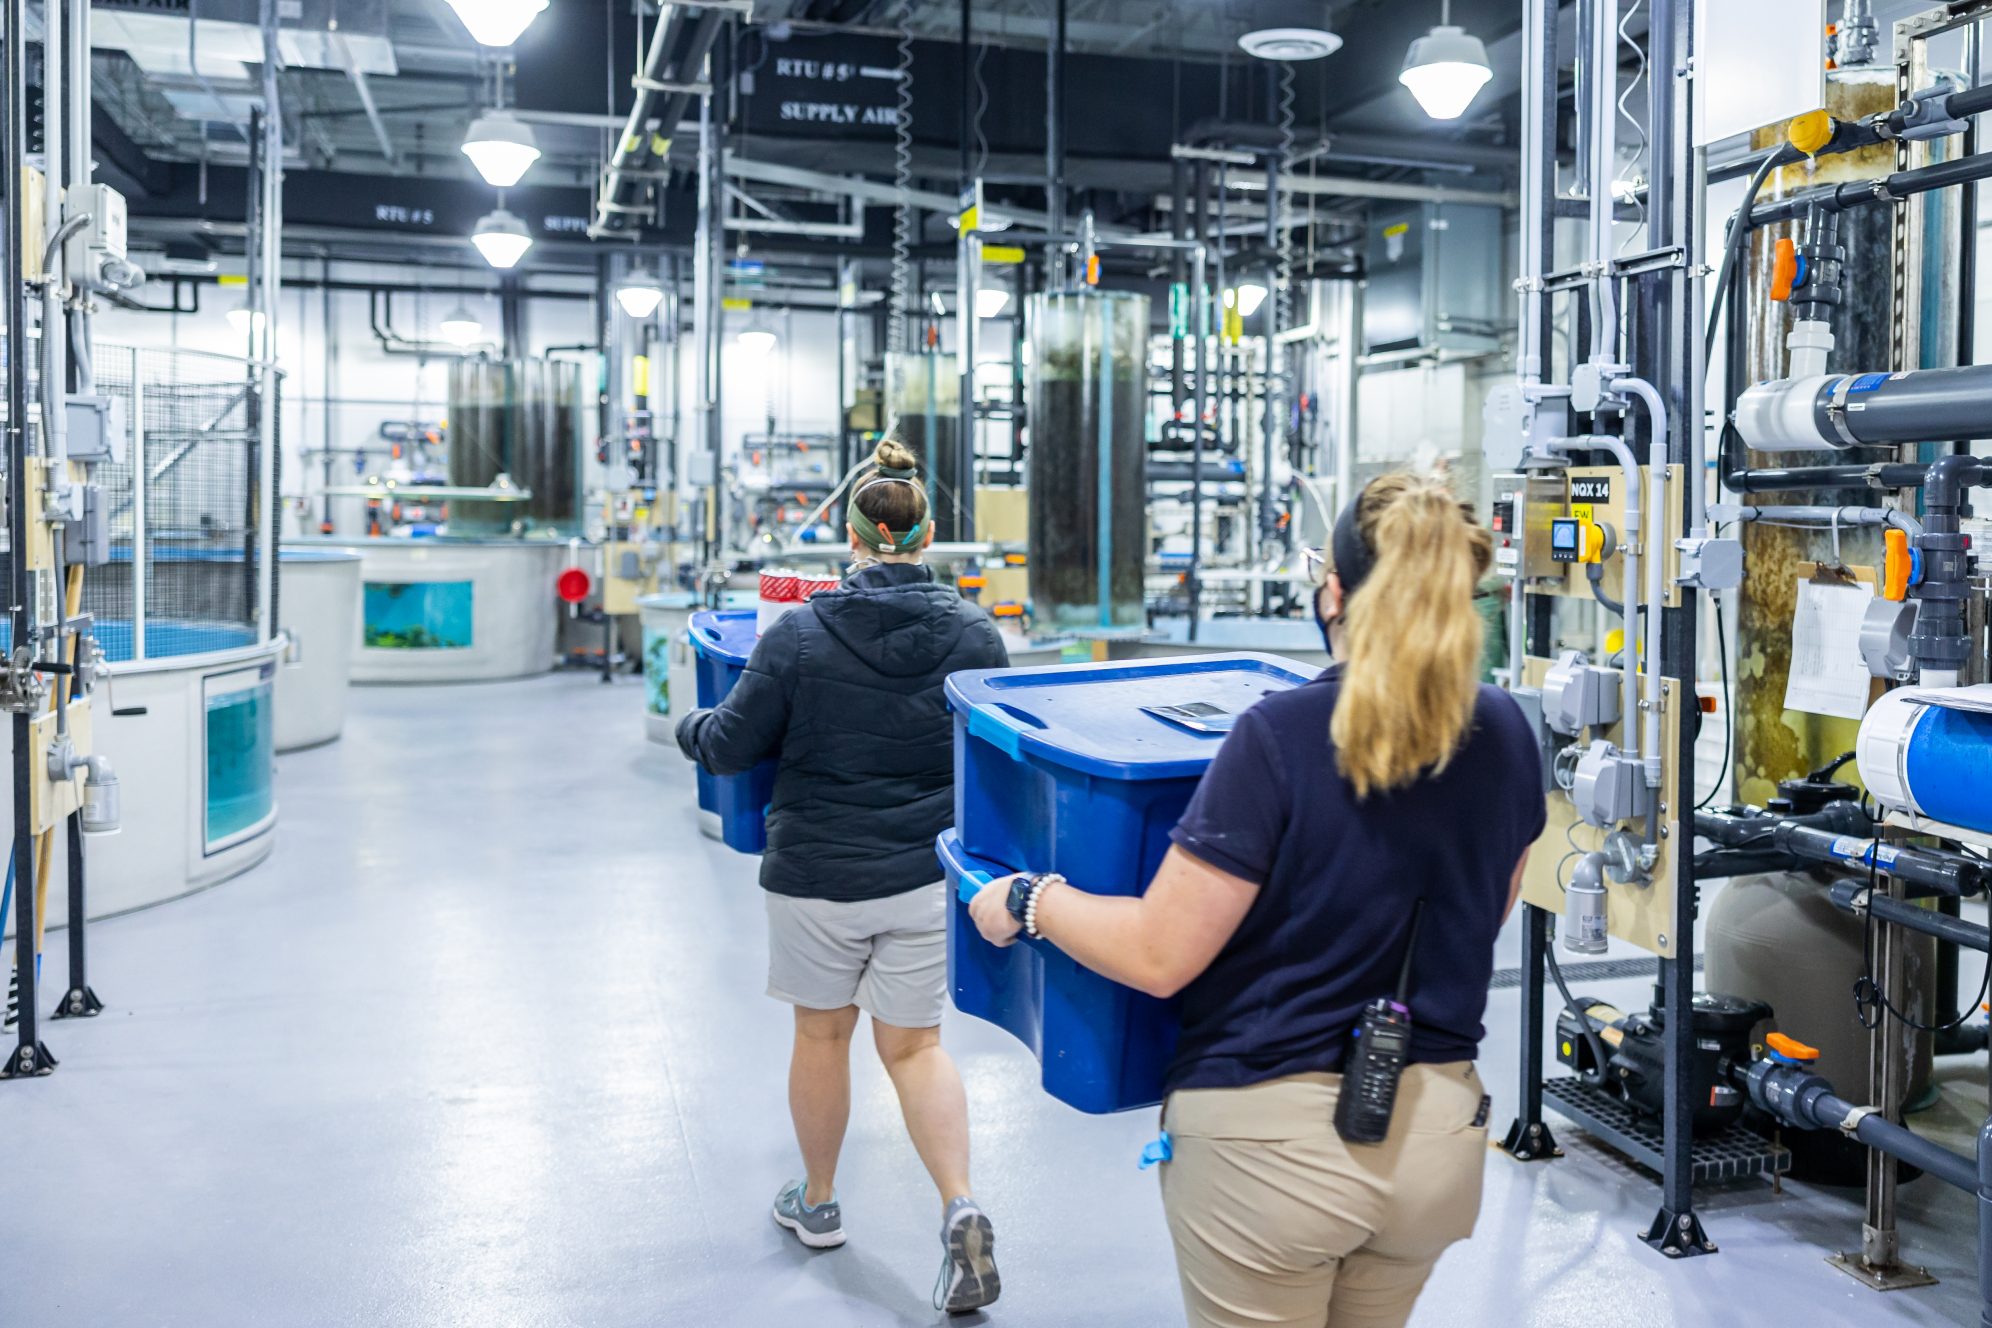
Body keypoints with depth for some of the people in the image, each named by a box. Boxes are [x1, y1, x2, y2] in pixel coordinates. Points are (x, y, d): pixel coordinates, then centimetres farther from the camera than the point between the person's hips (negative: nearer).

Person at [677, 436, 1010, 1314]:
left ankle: (817, 1203, 35)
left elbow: (730, 747, -5)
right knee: (914, 1044, 13)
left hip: (817, 874, -1)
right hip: (928, 875, 2)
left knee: (822, 1034, 18)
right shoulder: (976, 634, -6)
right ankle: (960, 1207, -5)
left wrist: (689, 728, 17)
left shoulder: (800, 636, -12)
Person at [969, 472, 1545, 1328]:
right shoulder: (1505, 737, -3)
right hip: (1438, 1130, 5)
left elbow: (1157, 956, -18)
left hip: (1273, 1137, -5)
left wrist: (1026, 902, -3)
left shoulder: (1279, 738, -20)